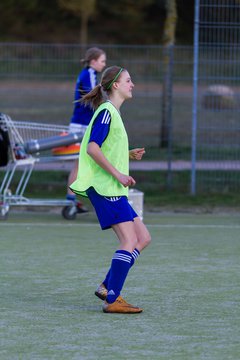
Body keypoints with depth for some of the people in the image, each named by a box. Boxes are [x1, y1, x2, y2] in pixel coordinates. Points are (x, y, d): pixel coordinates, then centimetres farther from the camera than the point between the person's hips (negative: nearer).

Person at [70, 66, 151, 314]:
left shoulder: (112, 113, 20)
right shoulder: (106, 112, -11)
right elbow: (92, 148, -20)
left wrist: (129, 155, 12)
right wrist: (118, 174, -21)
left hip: (113, 189, 10)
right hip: (105, 188, -10)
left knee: (143, 237, 8)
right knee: (129, 241, -15)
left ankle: (108, 287, 9)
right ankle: (112, 300, -16)